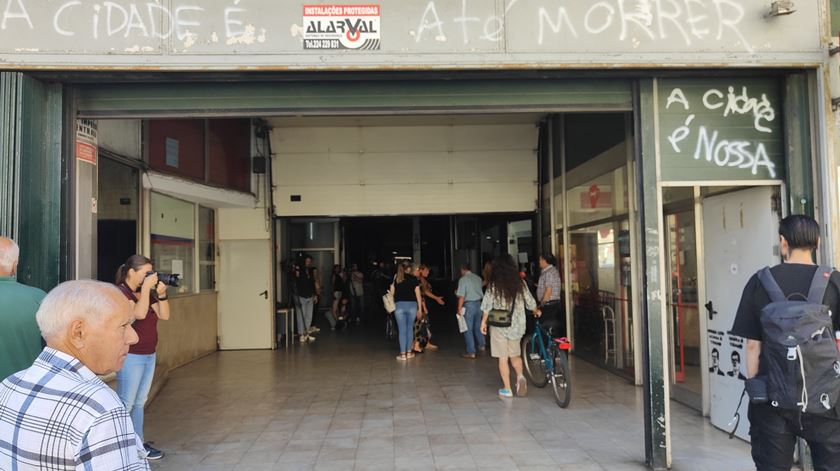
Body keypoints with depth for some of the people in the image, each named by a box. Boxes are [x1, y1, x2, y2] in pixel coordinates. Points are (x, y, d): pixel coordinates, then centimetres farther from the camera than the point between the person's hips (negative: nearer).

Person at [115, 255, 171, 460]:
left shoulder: (147, 293, 10)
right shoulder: (121, 292, -13)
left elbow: (164, 315, 5)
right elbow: (139, 313, -27)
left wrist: (161, 293, -7)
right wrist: (146, 288, -22)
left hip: (149, 356, 8)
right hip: (130, 357, -8)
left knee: (139, 402, 14)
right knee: (126, 403, -4)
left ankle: (138, 443, 21)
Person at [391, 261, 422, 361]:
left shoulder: (396, 279, 8)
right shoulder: (414, 279, 4)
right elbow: (418, 295, 4)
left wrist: (392, 306, 17)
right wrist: (419, 309, 8)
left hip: (399, 305, 0)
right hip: (412, 305, 0)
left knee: (402, 330, 4)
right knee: (410, 329, 13)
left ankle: (403, 354, 4)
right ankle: (409, 352, 18)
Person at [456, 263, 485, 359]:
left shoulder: (463, 279, -11)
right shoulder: (478, 278, 7)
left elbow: (462, 296, -16)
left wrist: (459, 308, -7)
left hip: (469, 304, -6)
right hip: (479, 303, 6)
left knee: (468, 329, 1)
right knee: (478, 326, 23)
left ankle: (471, 352, 1)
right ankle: (481, 346, 37)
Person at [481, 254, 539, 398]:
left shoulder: (493, 285, -9)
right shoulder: (520, 283, 0)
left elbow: (487, 305, -7)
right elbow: (530, 301, 9)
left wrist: (483, 322, 5)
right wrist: (536, 311, 29)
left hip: (499, 325, -3)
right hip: (517, 325, 3)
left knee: (503, 358, 5)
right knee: (514, 354, 18)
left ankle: (507, 389, 8)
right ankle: (520, 376, -6)